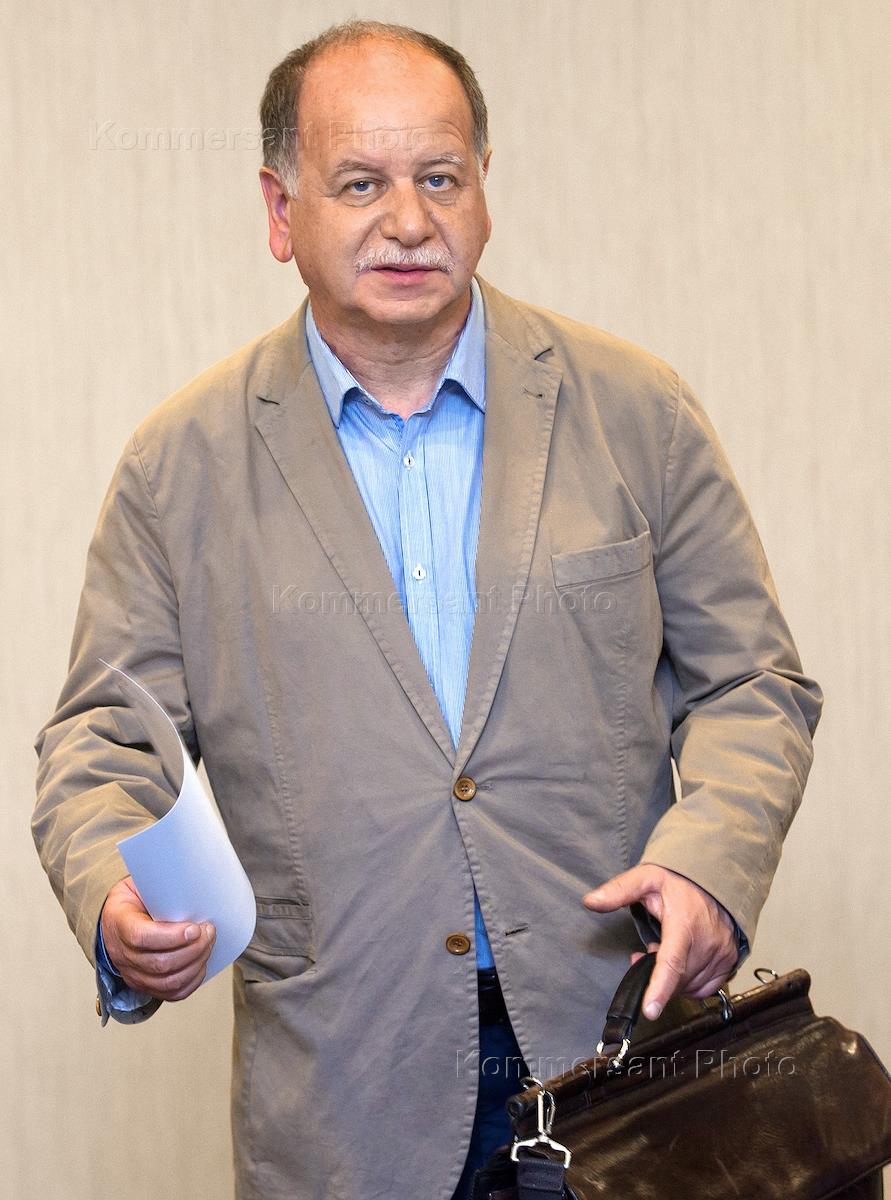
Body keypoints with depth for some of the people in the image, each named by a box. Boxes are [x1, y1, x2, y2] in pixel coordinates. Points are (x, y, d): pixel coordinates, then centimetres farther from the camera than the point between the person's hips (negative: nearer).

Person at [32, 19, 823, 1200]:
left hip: (624, 1040, 1)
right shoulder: (182, 462, 1)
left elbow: (752, 683, 6)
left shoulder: (635, 411, 3)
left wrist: (710, 855, -14)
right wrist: (114, 900, -18)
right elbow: (104, 738, 3)